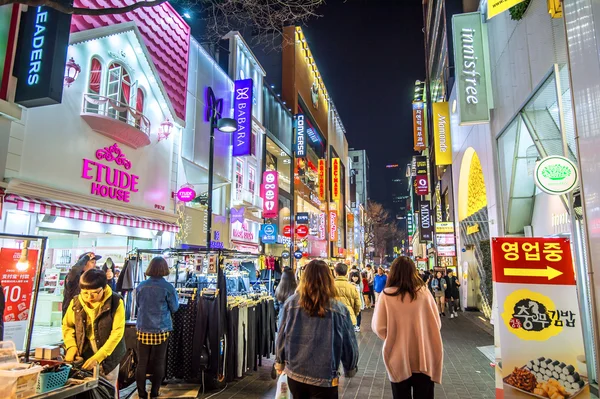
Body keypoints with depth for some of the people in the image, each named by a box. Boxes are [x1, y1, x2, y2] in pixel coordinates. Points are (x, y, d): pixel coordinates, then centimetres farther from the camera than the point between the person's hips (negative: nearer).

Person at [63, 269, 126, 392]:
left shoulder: (116, 302, -17)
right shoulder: (76, 302, -5)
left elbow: (117, 332, -19)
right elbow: (67, 325, 8)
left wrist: (97, 357, -25)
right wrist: (71, 346, -9)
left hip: (108, 356, -2)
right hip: (83, 356, 3)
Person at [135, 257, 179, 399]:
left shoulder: (141, 286, -2)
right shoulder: (168, 287, -11)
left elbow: (137, 305, 14)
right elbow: (174, 308, 0)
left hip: (143, 329, 3)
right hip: (161, 330, -2)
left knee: (142, 362, 11)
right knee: (158, 363, 10)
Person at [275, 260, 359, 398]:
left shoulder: (291, 303, -10)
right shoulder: (338, 309, -14)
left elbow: (281, 337, -1)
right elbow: (349, 344, -4)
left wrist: (280, 363, 15)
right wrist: (350, 369, 13)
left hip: (295, 374, 3)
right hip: (325, 378, -2)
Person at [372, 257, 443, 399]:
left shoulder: (386, 295, -13)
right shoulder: (424, 292, -9)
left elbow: (379, 328, -11)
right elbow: (437, 324, 0)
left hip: (399, 359, -1)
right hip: (424, 358, 1)